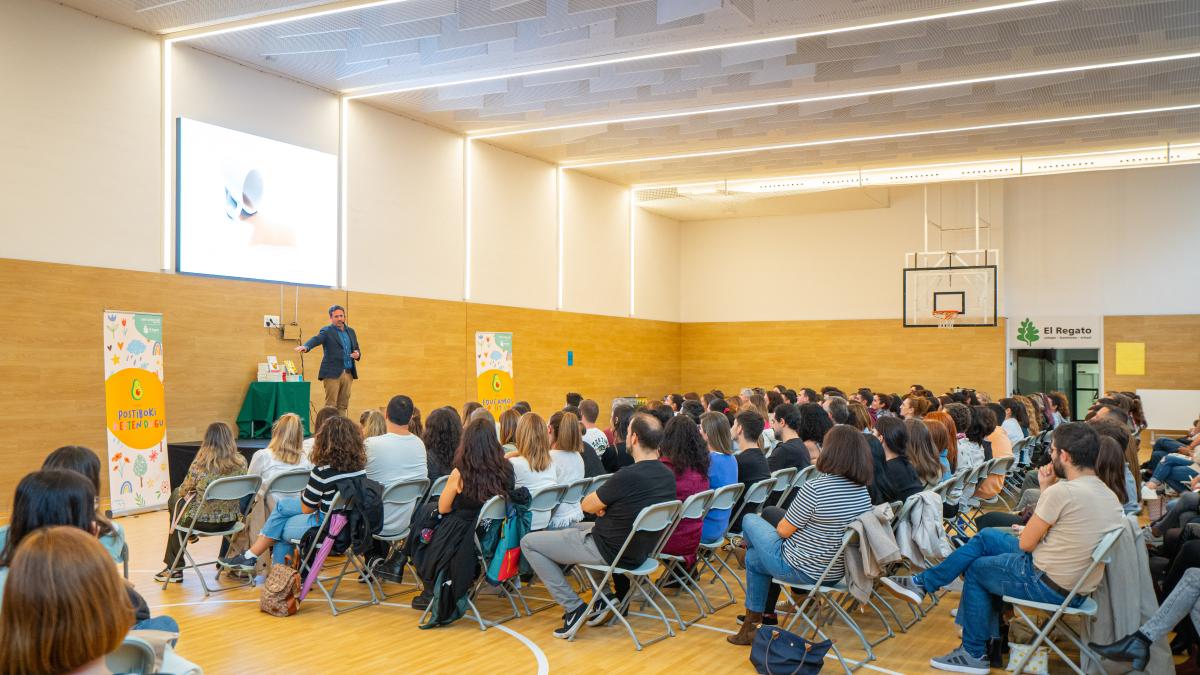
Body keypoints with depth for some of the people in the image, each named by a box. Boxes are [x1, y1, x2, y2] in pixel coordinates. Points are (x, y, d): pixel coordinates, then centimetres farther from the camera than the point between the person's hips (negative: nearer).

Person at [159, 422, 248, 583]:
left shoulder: (200, 464, -19)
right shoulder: (241, 463, -10)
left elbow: (183, 491, -3)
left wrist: (181, 491, 23)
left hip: (202, 521, -5)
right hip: (230, 521, 5)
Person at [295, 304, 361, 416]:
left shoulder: (350, 331, 16)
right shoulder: (327, 331, -1)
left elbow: (357, 349, 23)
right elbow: (316, 339, -20)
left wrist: (357, 354, -2)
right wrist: (305, 346, -41)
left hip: (348, 373, 5)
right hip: (333, 373, -5)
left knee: (343, 405, 7)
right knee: (331, 405, -6)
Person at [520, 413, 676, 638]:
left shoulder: (628, 476, -29)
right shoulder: (668, 476, -3)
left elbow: (587, 505, -11)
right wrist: (605, 504, 0)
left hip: (609, 552, -8)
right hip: (640, 551, 8)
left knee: (529, 543, 3)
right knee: (577, 527, 35)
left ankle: (574, 608, 1)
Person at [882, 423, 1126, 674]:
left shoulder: (1063, 491, -24)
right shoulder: (1108, 495, 4)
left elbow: (1026, 543, -13)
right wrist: (1048, 490, 3)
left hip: (1048, 584, -9)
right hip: (1077, 584, 9)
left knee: (976, 569, 17)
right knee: (986, 537, 18)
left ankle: (974, 654, 29)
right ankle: (922, 583, 24)